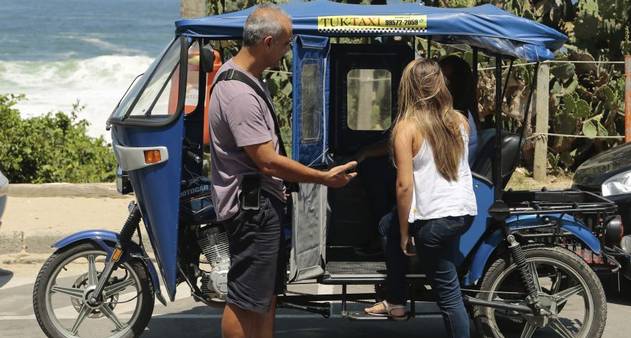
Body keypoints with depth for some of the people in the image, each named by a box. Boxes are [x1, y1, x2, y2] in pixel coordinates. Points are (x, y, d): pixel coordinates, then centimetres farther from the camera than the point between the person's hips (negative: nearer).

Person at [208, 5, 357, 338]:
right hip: (252, 208, -11)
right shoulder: (239, 94, -25)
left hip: (263, 203, 11)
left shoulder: (238, 72, 8)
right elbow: (268, 161, -23)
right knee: (245, 301, -5)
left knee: (268, 294, 17)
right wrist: (326, 177, -14)